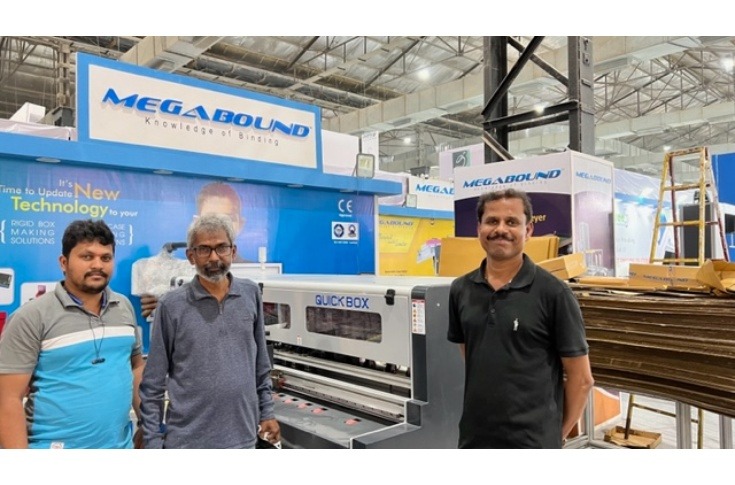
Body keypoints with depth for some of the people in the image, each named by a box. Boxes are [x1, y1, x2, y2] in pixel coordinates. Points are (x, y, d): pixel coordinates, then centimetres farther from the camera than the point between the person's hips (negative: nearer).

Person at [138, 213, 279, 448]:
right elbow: (153, 382, -4)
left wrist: (267, 412, 8)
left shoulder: (251, 294, 0)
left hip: (242, 437, 3)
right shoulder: (171, 305, -8)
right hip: (187, 441, -2)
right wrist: (152, 441, -5)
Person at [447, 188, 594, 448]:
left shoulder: (553, 293, -11)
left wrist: (557, 435, 1)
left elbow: (581, 378, -5)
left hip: (531, 444, -4)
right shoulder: (460, 290, 2)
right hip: (474, 439, 4)